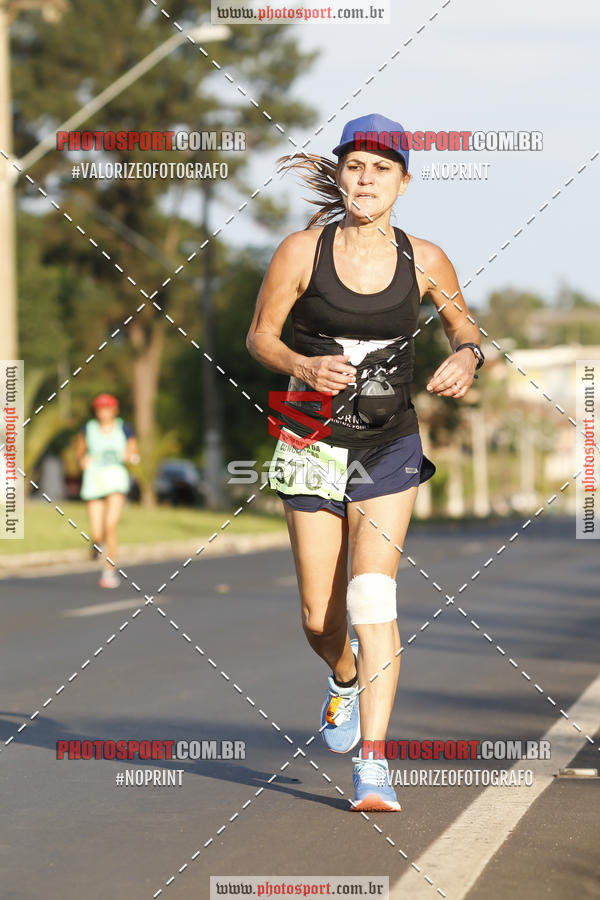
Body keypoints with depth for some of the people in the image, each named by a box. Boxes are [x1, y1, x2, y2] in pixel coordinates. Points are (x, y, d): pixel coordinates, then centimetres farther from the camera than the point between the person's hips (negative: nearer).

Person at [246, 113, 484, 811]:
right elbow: (259, 337, 1)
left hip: (389, 447, 0)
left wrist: (467, 356, -8)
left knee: (374, 597, -16)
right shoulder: (302, 251, -6)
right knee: (319, 618, 5)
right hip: (313, 443, 1)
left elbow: (462, 323, 15)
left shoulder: (423, 261, -2)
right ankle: (346, 678, 42)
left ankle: (372, 764, -15)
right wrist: (303, 366, -18)